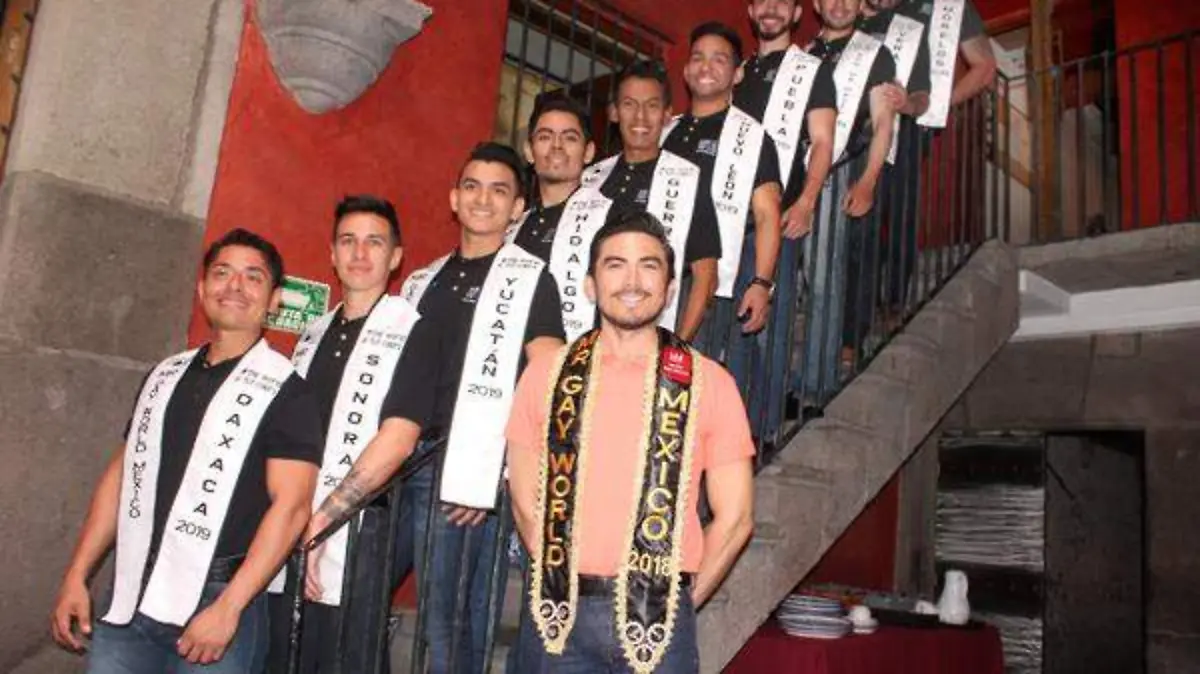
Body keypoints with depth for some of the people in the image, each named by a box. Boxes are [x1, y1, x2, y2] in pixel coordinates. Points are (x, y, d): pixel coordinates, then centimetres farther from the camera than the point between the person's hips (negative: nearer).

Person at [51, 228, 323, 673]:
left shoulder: (284, 390, -8)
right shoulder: (164, 376, 10)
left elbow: (290, 506, -14)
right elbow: (121, 475, 14)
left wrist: (228, 608, -17)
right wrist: (76, 577, 10)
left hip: (216, 603, -5)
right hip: (128, 601, 5)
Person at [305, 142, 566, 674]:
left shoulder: (531, 279, 2)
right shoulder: (423, 283, 18)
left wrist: (506, 471, -16)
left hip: (475, 466, -6)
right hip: (411, 462, 6)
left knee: (456, 610, -4)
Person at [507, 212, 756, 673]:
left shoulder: (708, 383, -1)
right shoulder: (547, 374, 3)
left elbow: (734, 517, 1)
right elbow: (526, 503, 6)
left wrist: (679, 603, 3)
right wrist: (566, 584, 3)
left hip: (659, 618, -1)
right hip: (559, 613, 1)